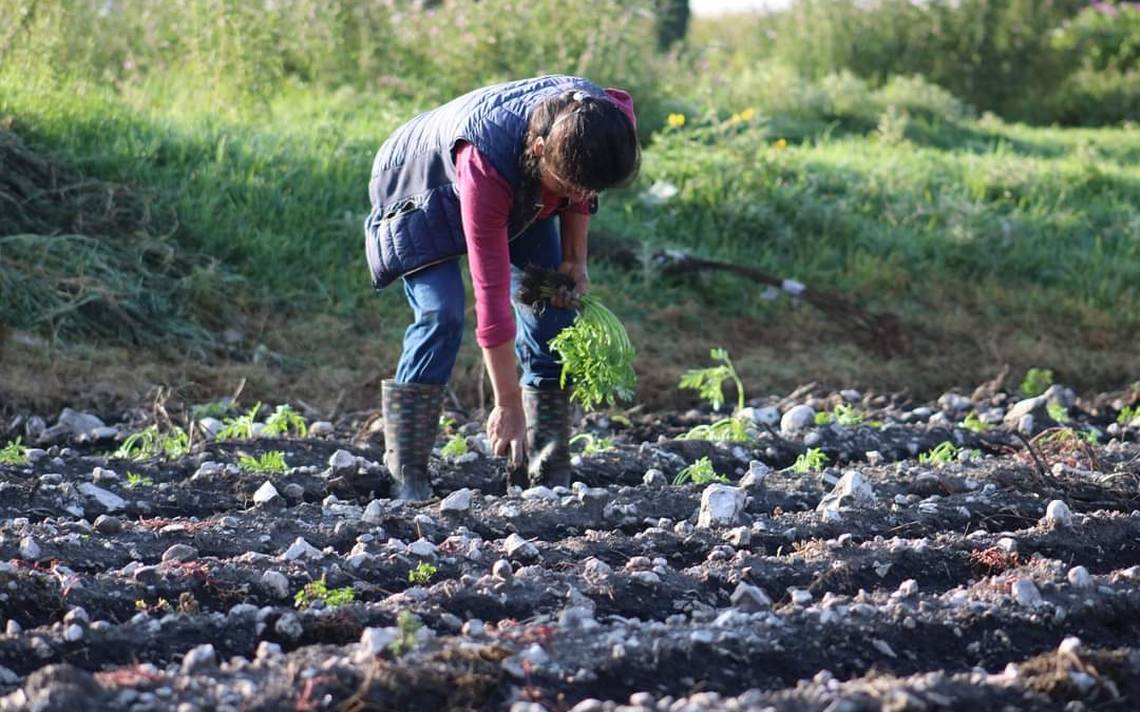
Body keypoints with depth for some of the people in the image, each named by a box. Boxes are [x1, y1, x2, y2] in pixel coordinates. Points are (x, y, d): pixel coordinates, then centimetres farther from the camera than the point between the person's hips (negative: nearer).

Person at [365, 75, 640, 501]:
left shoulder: (602, 121, -31)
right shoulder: (485, 163, -45)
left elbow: (581, 191, -2)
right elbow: (492, 293, -40)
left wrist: (574, 260, -10)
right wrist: (509, 404, -35)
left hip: (523, 195, 6)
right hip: (424, 191, -6)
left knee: (553, 310, -7)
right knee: (440, 315, -24)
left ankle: (546, 476, -2)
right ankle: (406, 476, -16)